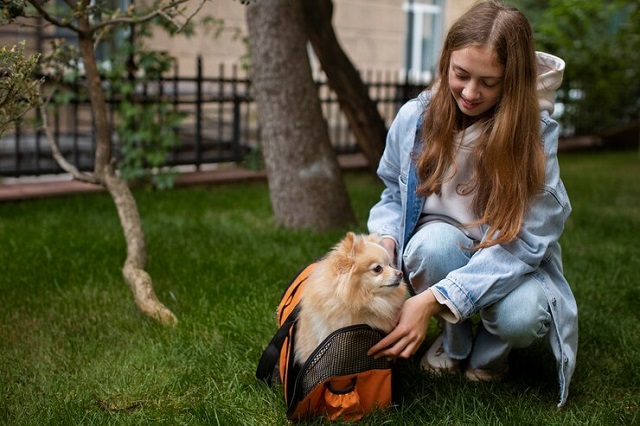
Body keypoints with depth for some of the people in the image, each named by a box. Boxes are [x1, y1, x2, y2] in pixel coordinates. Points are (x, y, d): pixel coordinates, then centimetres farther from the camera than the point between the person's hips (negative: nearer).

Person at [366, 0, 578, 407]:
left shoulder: (536, 132, -21)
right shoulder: (414, 118, -13)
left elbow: (523, 240, -27)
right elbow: (393, 194, 5)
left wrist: (435, 299, -39)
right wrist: (385, 241, -20)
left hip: (511, 262, -1)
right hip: (442, 244, 2)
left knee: (521, 317, -35)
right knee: (435, 242, -35)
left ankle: (488, 354, 5)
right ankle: (455, 340, -3)